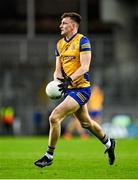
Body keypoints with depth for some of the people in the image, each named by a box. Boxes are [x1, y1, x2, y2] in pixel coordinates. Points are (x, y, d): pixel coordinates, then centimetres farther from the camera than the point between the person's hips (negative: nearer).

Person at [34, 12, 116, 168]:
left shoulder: (82, 41, -10)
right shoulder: (60, 44, 12)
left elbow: (84, 67, -17)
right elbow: (58, 68, 12)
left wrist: (69, 79, -28)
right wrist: (57, 80, -9)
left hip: (81, 89, -8)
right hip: (69, 89, 8)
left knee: (54, 117, -18)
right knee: (86, 123, 21)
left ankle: (49, 156, -8)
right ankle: (109, 144, 44)